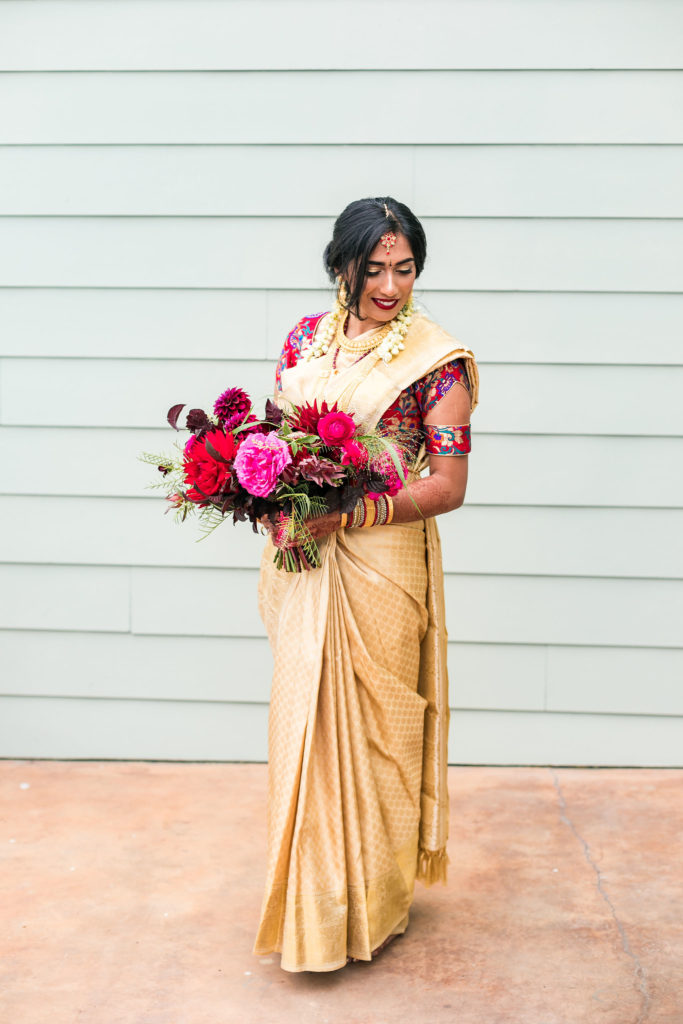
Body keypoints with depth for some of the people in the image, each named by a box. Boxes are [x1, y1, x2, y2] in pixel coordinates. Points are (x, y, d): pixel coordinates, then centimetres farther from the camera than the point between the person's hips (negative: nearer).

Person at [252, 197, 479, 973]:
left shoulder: (436, 357, -8)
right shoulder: (307, 336, 7)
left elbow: (448, 485, -11)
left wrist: (348, 513, -21)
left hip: (381, 565, -4)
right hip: (302, 560, 5)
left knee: (371, 730, 6)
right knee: (305, 720, 12)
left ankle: (371, 908, 27)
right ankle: (313, 904, 32)